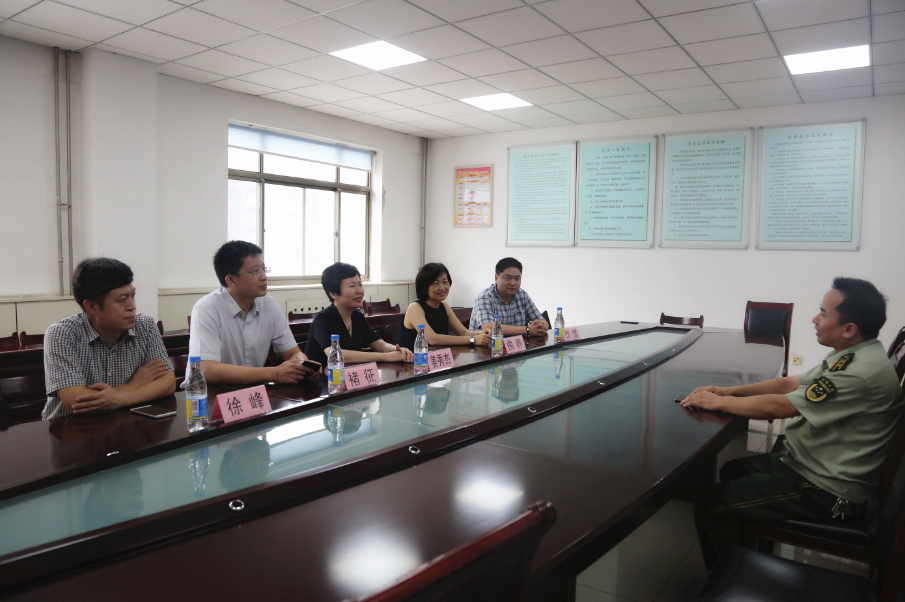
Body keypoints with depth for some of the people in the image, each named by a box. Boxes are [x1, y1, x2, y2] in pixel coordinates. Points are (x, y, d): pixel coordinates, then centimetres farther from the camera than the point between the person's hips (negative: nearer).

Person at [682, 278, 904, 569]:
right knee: (732, 471, 23)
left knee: (710, 507, -12)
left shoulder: (864, 372, -29)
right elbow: (790, 383, 10)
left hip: (827, 491, -10)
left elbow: (777, 407, -27)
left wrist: (716, 402, -14)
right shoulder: (852, 355, 3)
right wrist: (729, 391, 0)